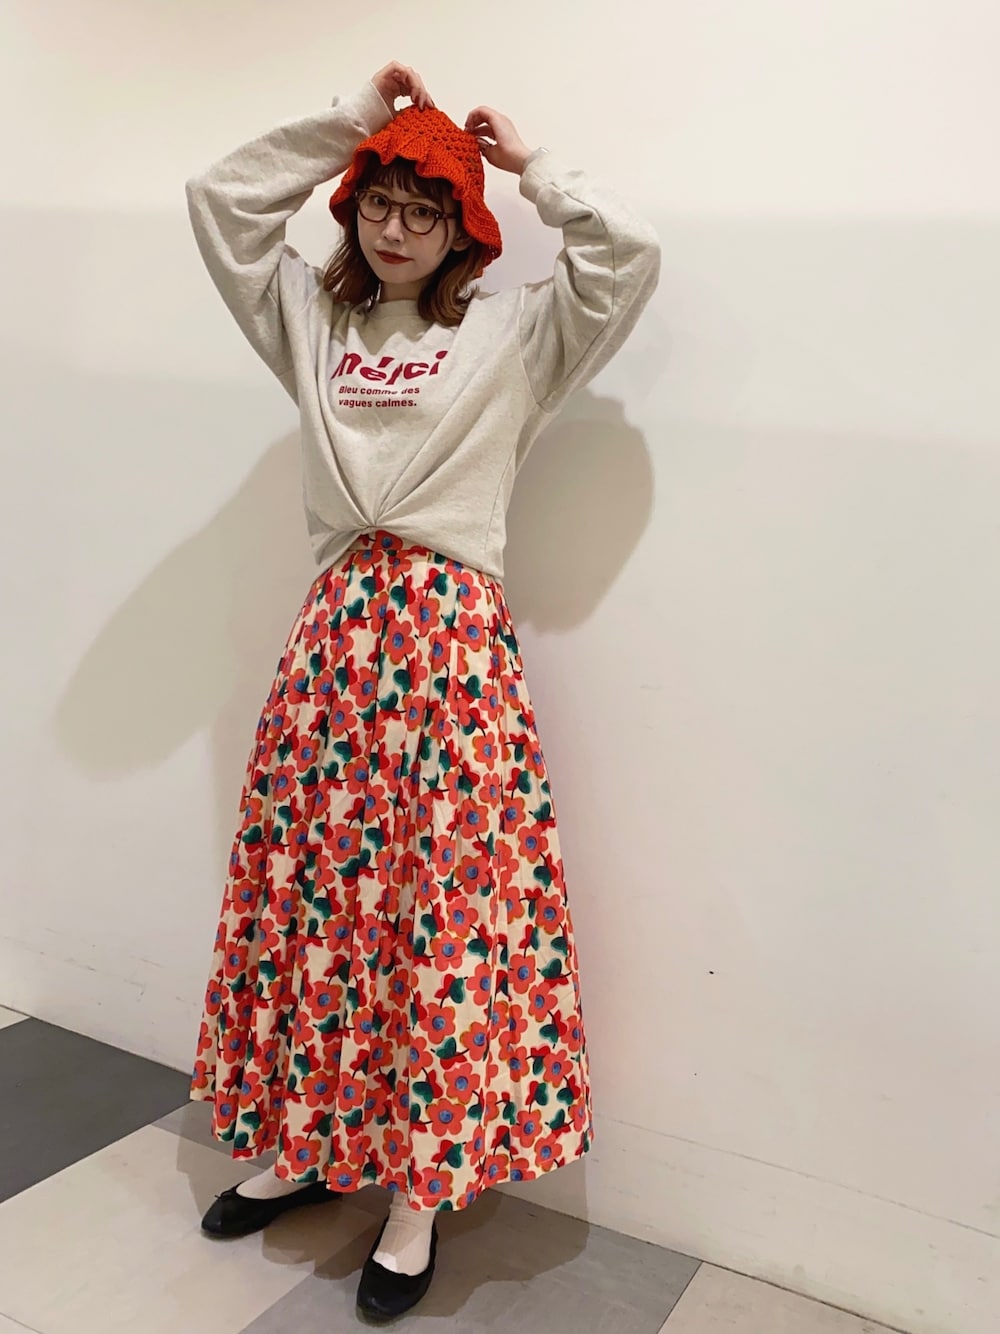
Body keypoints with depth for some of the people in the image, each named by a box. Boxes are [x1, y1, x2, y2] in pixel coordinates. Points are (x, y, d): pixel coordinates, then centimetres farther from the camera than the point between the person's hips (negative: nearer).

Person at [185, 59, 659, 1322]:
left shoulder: (514, 331, 7)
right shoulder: (312, 317, 17)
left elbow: (629, 253, -3)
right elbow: (218, 200, 15)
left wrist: (527, 161, 8)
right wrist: (346, 121, 12)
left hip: (453, 633, -4)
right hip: (336, 624, 4)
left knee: (448, 900, -3)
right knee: (301, 883, 8)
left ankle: (422, 1188, 12)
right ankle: (301, 1144, 28)